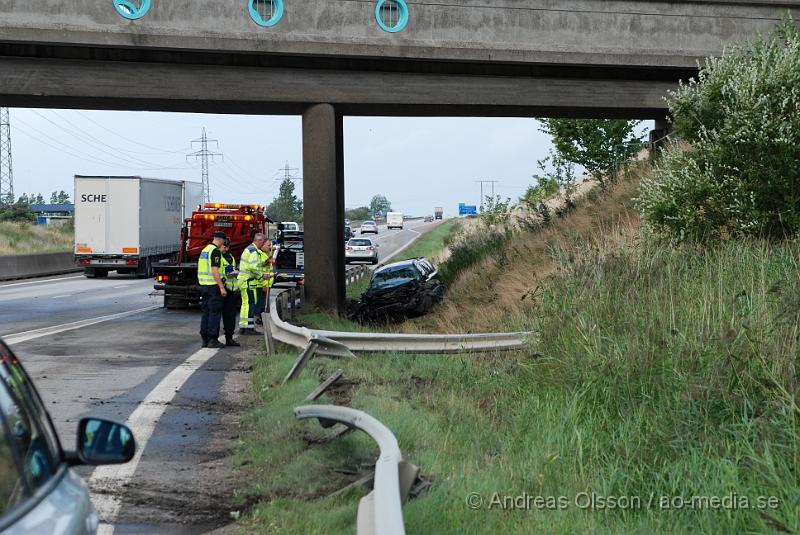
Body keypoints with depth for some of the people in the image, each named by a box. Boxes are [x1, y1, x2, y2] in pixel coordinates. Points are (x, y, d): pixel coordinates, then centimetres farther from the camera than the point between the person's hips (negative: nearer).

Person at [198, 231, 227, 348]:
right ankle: (212, 340, -6)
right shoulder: (215, 251, -13)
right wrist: (222, 287, -19)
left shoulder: (204, 250, 16)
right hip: (213, 286, -9)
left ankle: (204, 339, 12)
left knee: (206, 312, 11)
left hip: (203, 285, 9)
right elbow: (214, 271, -20)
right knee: (215, 313, -5)